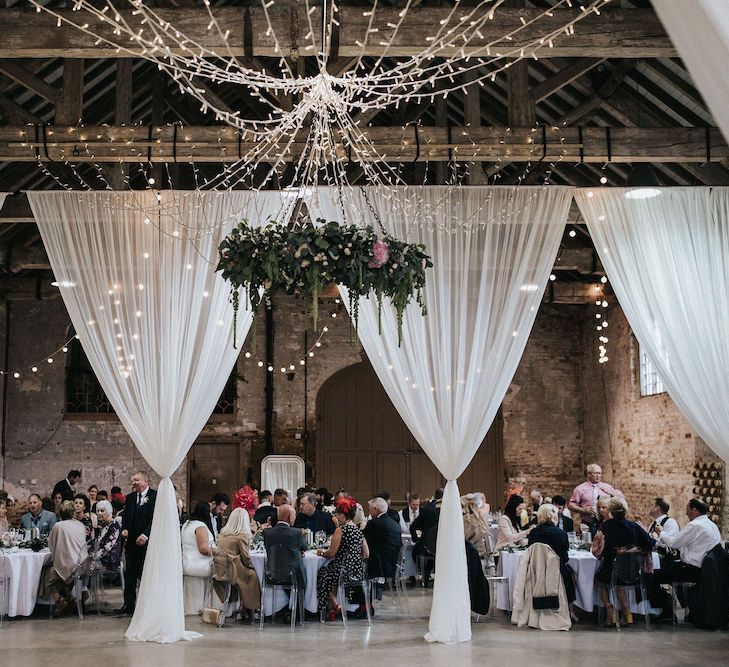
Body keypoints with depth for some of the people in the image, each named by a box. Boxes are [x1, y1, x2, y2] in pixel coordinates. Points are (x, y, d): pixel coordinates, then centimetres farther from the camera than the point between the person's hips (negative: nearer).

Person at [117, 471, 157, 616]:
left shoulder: (155, 496, -6)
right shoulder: (130, 497, 13)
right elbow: (125, 516, 15)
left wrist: (145, 535, -20)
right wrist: (124, 528, -4)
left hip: (147, 542, -5)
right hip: (132, 541, 5)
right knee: (130, 574, 6)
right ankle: (128, 604, 12)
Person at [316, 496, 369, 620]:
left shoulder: (340, 530, -13)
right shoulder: (359, 531, 9)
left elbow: (331, 553, -13)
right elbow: (366, 554, 12)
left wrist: (321, 552, 6)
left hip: (344, 570, -8)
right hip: (358, 570, 8)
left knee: (321, 574, 18)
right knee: (327, 572, 26)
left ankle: (334, 606, 14)